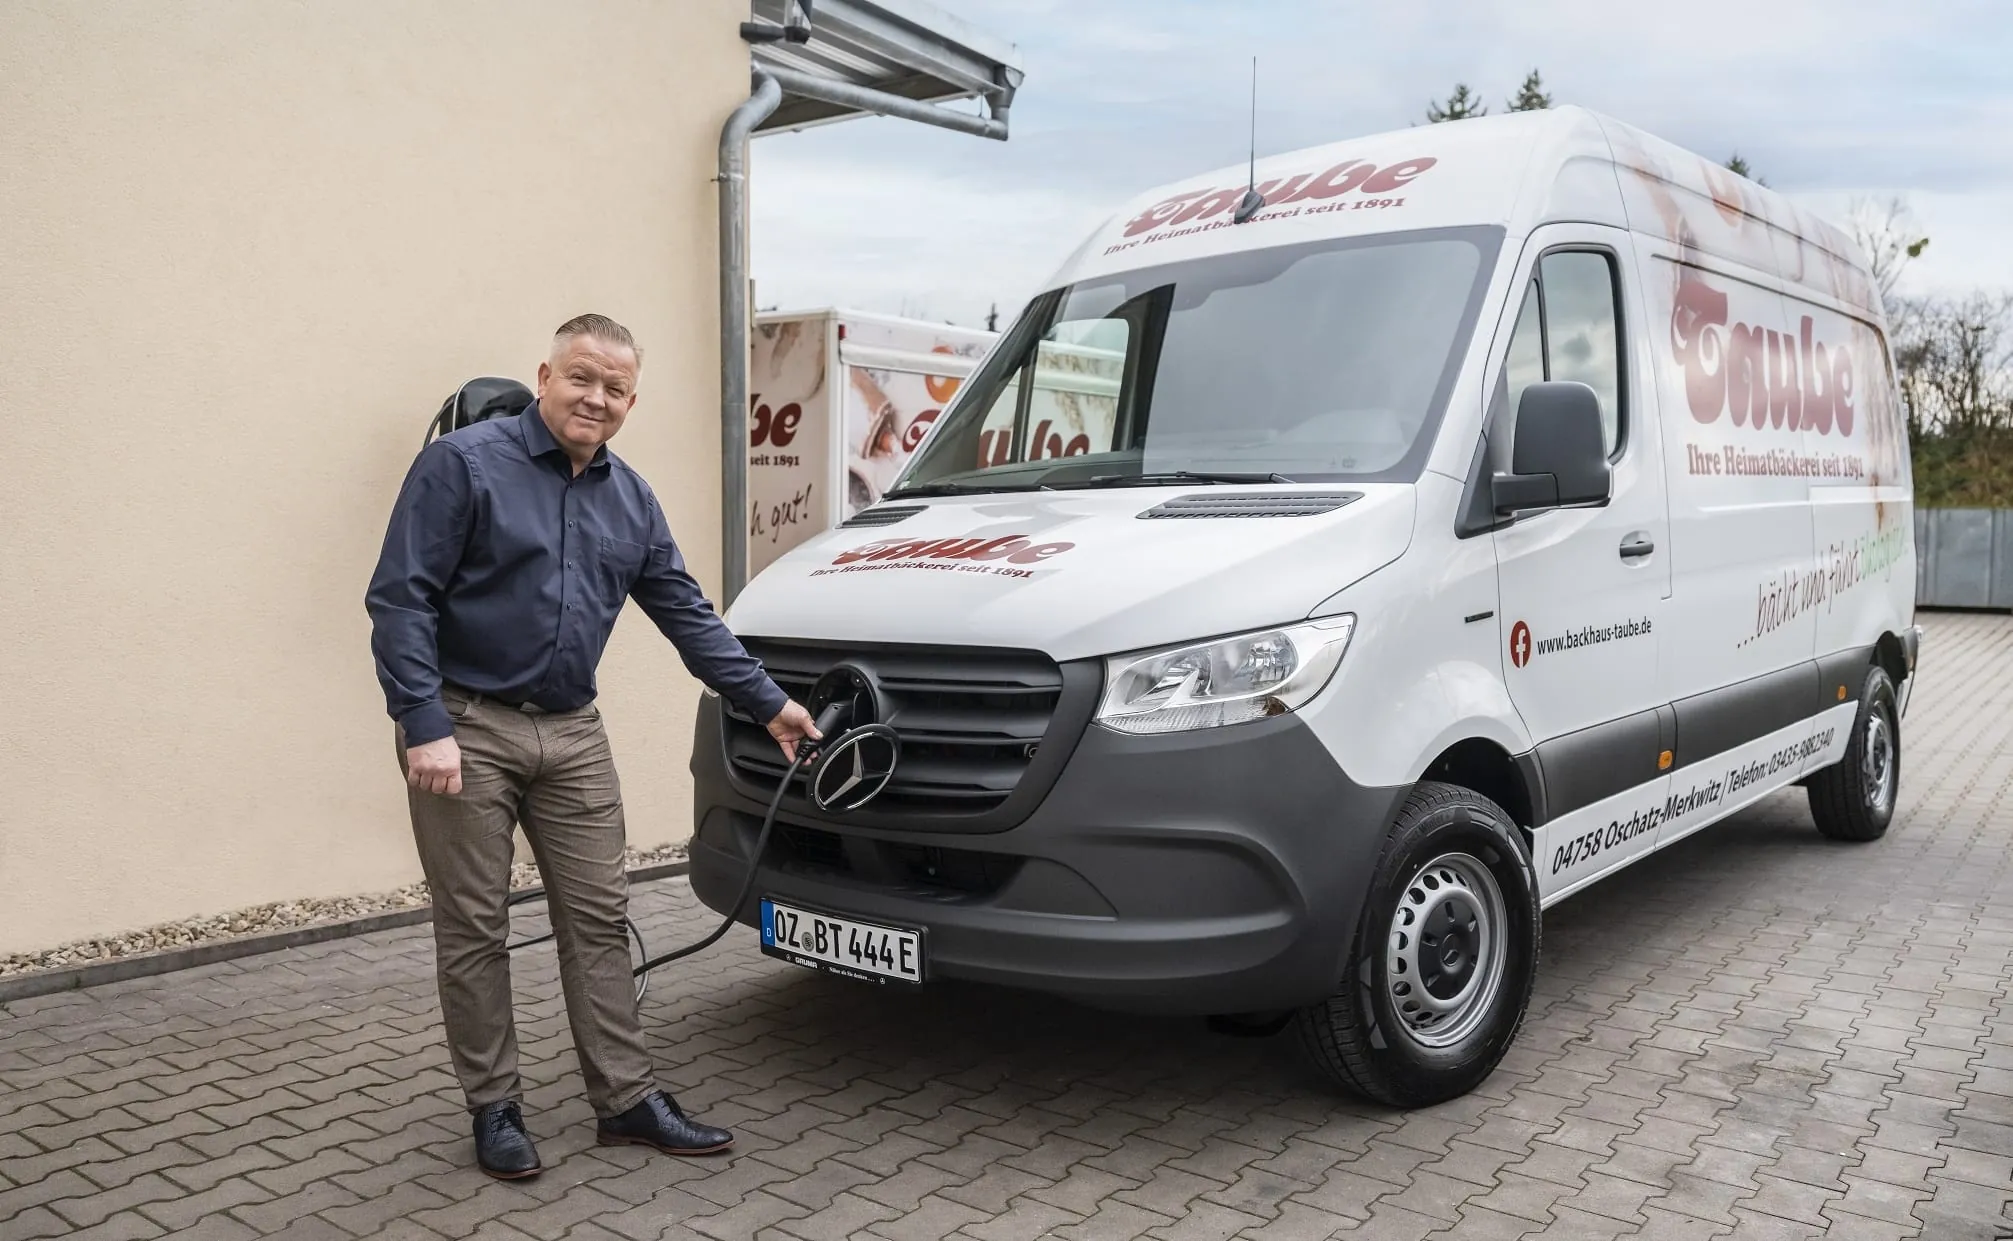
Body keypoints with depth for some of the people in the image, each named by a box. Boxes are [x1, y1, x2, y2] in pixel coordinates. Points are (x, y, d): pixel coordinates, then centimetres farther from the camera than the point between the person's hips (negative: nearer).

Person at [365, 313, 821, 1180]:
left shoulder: (630, 498, 10)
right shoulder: (464, 464, -9)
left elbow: (686, 613, 14)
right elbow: (400, 600, -14)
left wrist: (767, 703, 11)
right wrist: (424, 726, -21)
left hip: (573, 734, 6)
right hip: (465, 730, -5)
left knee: (599, 920, 7)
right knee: (474, 931, 5)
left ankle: (626, 1098, 17)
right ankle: (494, 1107, 19)